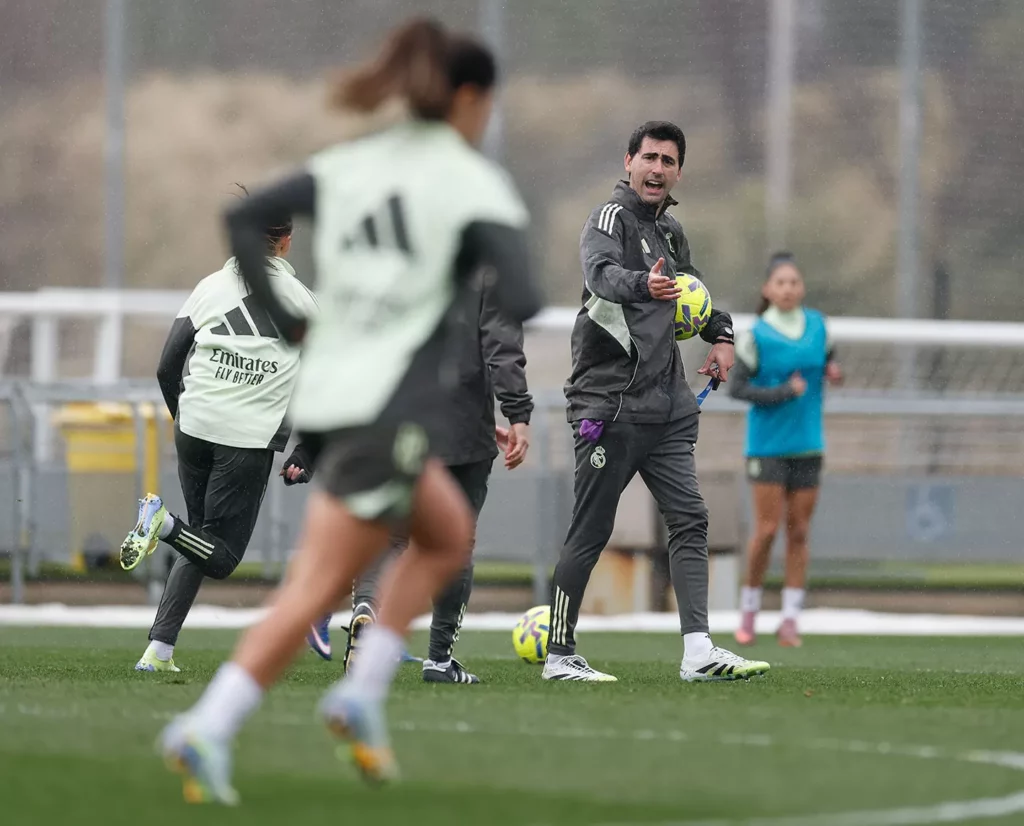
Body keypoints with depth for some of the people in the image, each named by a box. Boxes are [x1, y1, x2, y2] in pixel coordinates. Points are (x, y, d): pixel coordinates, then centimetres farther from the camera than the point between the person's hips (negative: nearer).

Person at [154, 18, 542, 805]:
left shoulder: (348, 165, 11)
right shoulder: (477, 184, -6)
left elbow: (245, 217, 4)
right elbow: (520, 299, -16)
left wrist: (288, 324, 8)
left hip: (326, 396, 7)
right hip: (393, 409, -7)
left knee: (448, 535, 24)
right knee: (316, 590, -7)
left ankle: (362, 693, 12)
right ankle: (208, 729, -17)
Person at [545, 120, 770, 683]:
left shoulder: (669, 231, 17)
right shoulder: (612, 216, -6)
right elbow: (602, 272, -29)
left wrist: (720, 335, 17)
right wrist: (642, 284, -50)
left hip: (666, 407, 7)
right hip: (610, 401, -7)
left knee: (689, 520, -4)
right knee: (590, 532, -2)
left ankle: (698, 651, -10)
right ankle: (559, 655, 7)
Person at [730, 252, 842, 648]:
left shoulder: (817, 325, 3)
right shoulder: (756, 336, -8)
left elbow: (829, 360, 18)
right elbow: (735, 388, -8)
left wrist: (834, 371, -5)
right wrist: (783, 393, -18)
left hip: (807, 444, 4)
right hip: (768, 446, -4)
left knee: (799, 532, 2)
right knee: (767, 529, -8)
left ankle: (790, 620, 5)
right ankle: (749, 611, 10)